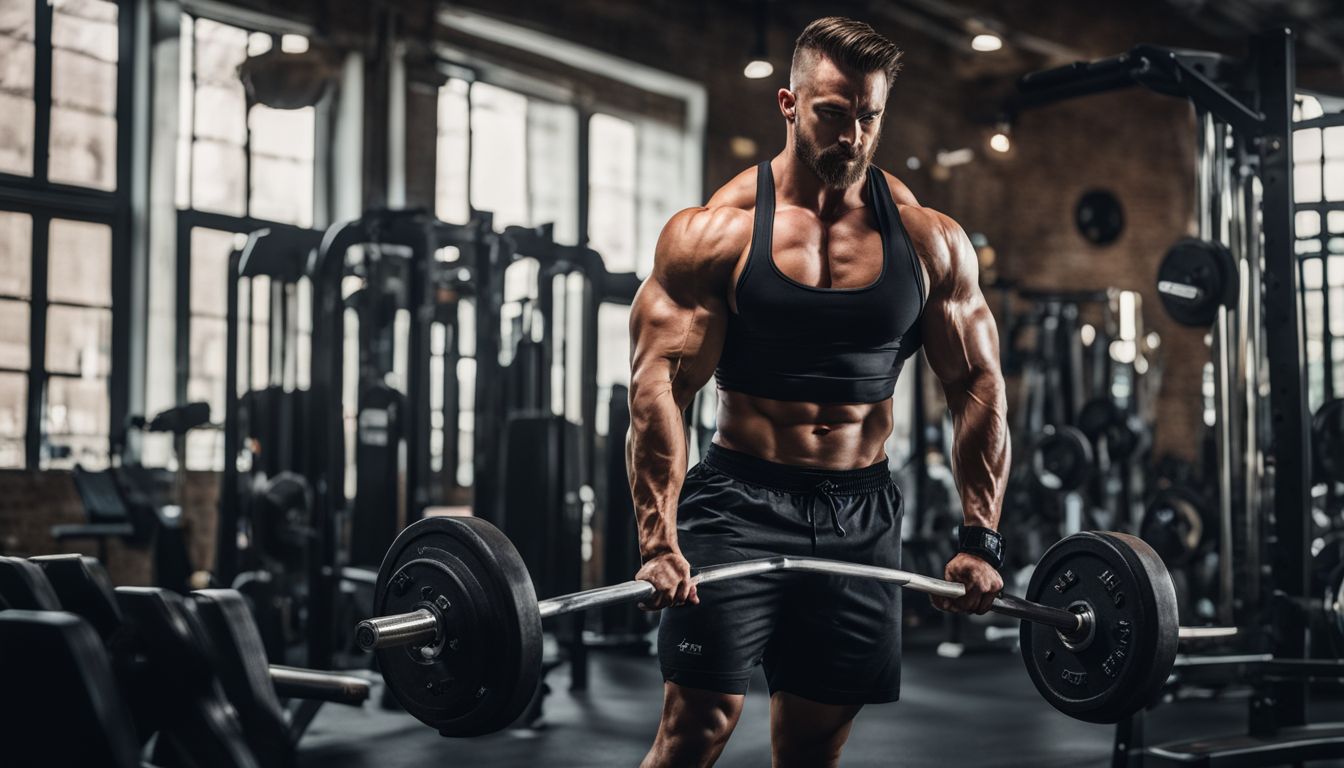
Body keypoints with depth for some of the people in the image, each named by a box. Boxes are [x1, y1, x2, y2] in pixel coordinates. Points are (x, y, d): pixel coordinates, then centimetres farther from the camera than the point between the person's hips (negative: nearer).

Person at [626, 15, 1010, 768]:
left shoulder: (931, 242, 2)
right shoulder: (716, 231, -6)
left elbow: (979, 383, 6)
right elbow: (659, 383, -11)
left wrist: (982, 538, 0)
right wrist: (659, 540, -20)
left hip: (861, 513, 3)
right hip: (741, 500, -3)